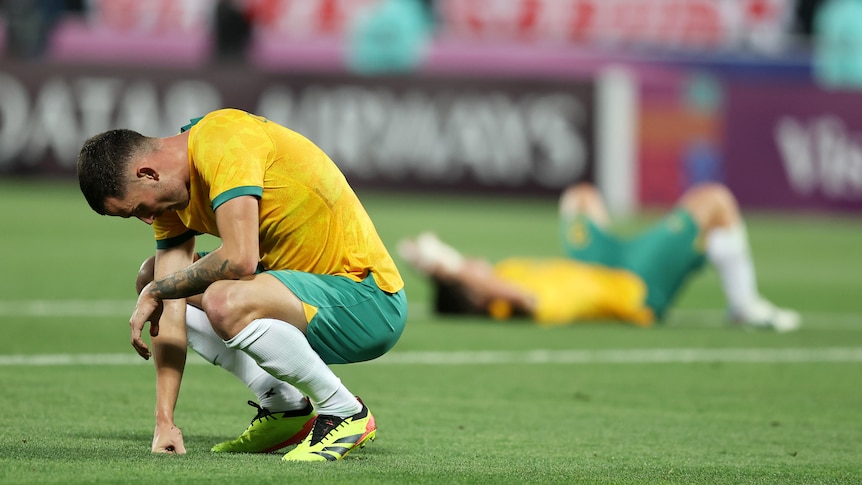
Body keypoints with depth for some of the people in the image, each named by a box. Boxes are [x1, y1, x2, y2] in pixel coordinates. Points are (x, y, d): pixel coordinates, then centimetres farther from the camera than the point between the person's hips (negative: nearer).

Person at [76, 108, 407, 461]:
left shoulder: (221, 141, -22)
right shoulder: (171, 196, 5)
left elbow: (240, 258, -33)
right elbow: (170, 312, 1)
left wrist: (158, 291, -17)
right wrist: (164, 421, -6)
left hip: (370, 298, -10)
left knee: (226, 302, -35)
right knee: (153, 276, 12)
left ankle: (345, 414, -12)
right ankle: (283, 406, 8)